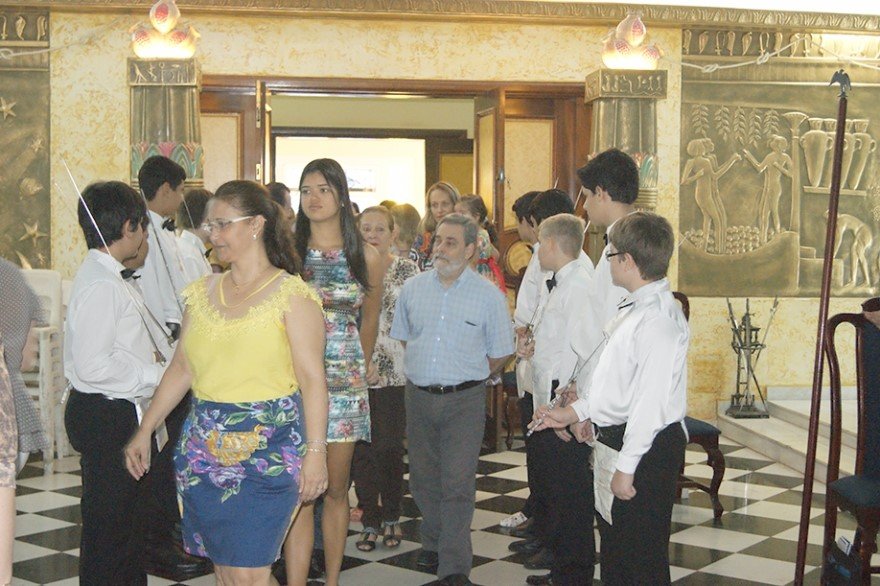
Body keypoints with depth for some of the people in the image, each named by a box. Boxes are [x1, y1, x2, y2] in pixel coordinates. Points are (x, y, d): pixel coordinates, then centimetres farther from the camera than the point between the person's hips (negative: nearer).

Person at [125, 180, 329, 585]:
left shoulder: (291, 294, -7)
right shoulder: (203, 292, 11)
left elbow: (312, 378, -11)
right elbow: (181, 369, 14)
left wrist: (315, 450, -17)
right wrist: (145, 431, 12)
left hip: (267, 450, -6)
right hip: (203, 447, 6)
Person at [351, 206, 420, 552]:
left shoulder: (407, 271, 2)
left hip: (395, 374, -1)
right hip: (355, 374, 1)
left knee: (390, 448, 2)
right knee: (361, 449, 3)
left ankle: (391, 517, 21)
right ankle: (370, 520, 17)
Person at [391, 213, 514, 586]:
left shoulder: (489, 296, -5)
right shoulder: (413, 288, 5)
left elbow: (500, 354, 1)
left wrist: (466, 376, 3)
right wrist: (421, 370, 11)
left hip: (464, 401, -4)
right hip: (418, 397, 4)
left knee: (457, 483, -5)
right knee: (423, 477, 14)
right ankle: (434, 542, 33)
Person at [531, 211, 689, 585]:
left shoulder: (658, 319, -22)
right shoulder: (635, 309, 10)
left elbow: (650, 402, -25)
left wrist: (626, 467, -23)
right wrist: (574, 412, 16)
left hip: (646, 449, -10)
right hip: (614, 440, 10)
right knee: (614, 553, 23)